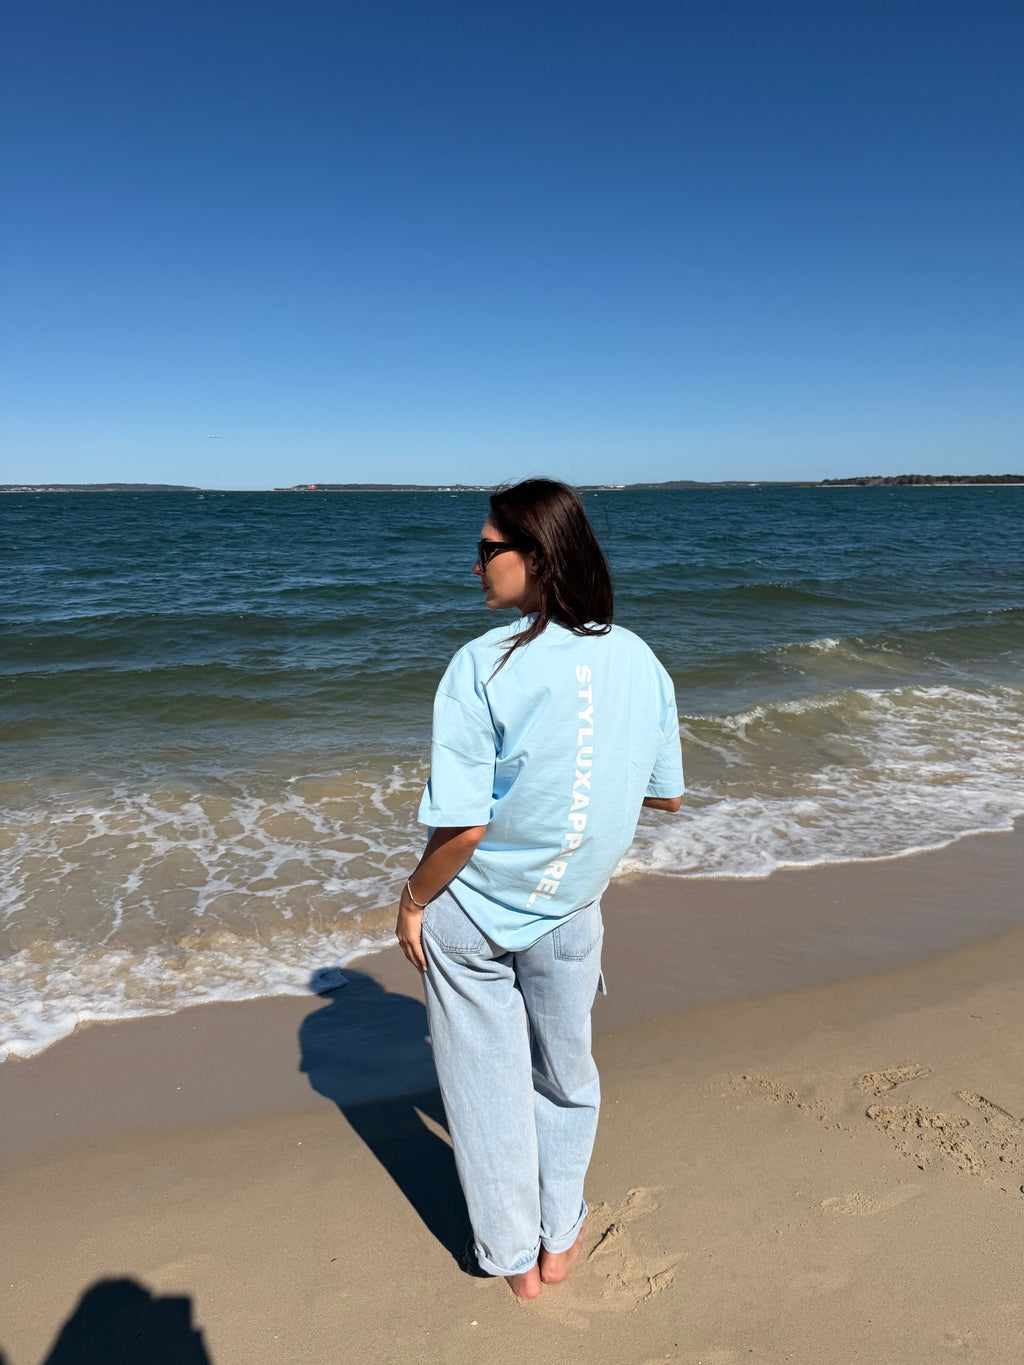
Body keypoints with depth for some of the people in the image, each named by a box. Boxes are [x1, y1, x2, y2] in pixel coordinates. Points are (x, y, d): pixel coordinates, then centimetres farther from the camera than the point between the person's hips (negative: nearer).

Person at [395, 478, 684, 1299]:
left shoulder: (484, 666, -23)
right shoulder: (640, 661, -9)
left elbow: (462, 824, -23)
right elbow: (666, 795, 0)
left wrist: (413, 900, -6)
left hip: (471, 915, -3)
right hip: (570, 913, 4)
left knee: (488, 1084, 19)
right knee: (567, 1076, 26)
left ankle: (514, 1259, 38)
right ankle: (561, 1240, 43)